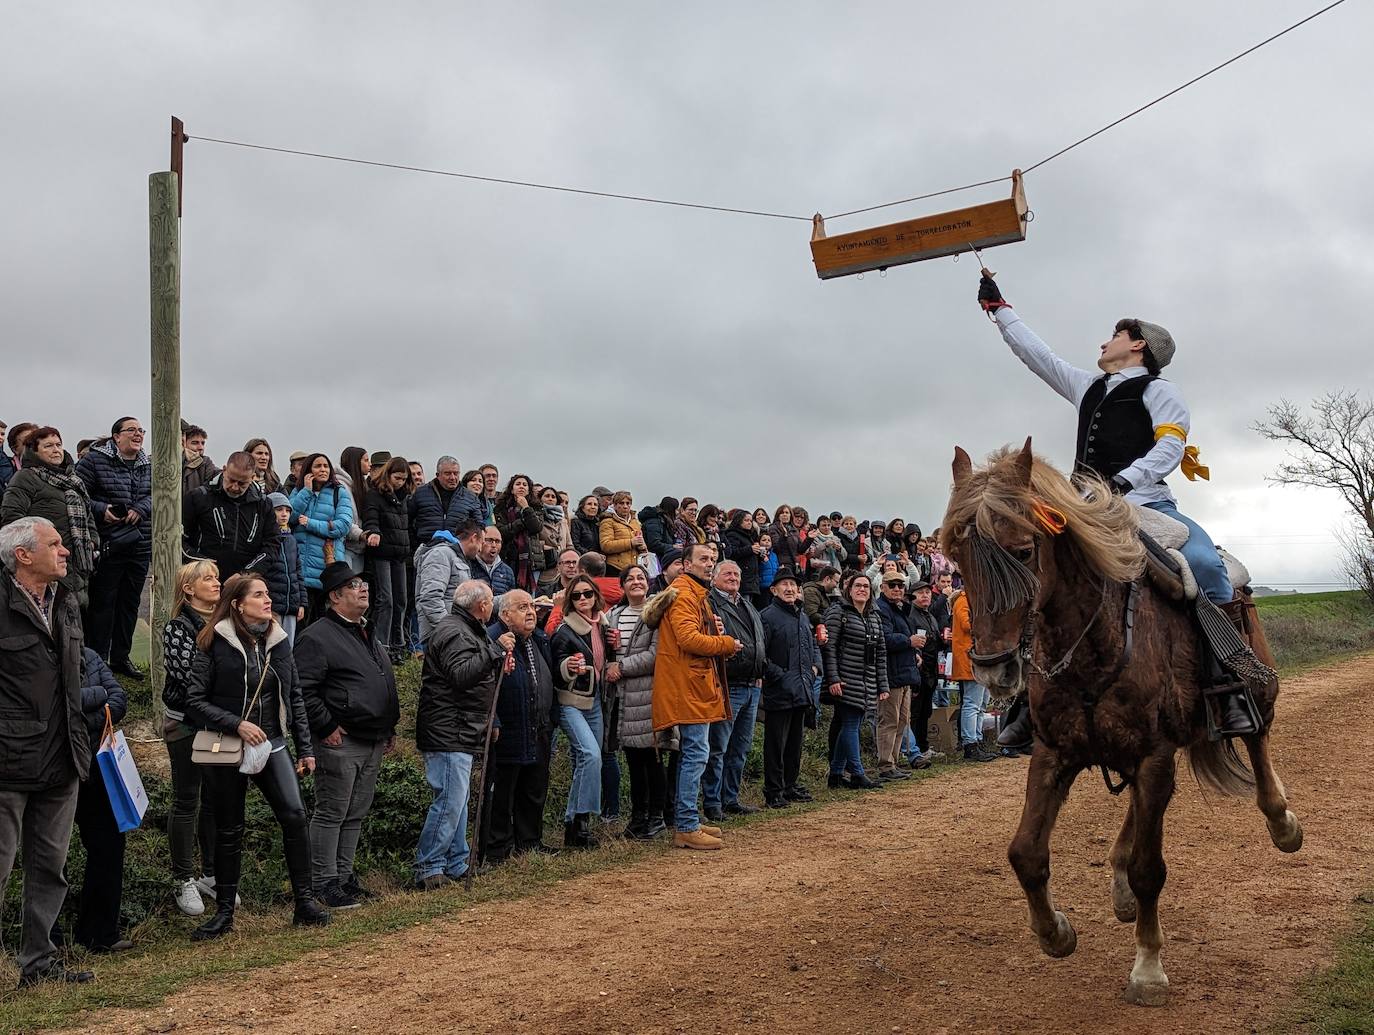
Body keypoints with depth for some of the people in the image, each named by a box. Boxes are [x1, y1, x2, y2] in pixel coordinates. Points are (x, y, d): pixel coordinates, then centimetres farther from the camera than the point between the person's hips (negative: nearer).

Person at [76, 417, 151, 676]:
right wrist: (101, 509, -19)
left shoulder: (148, 465, 12)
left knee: (130, 603, 13)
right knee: (102, 603, 0)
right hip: (107, 545, -6)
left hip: (140, 545, 6)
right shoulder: (94, 460, -5)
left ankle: (121, 658, 25)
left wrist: (140, 509, -12)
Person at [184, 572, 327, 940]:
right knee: (228, 830, 7)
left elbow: (294, 696, 10)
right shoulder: (215, 644, -8)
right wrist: (237, 724, -19)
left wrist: (305, 747, 7)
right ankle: (224, 912, 21)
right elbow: (195, 700, -10)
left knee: (294, 815, -10)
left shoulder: (277, 640, 5)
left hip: (271, 744, 3)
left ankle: (304, 902, 1)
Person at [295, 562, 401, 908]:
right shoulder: (318, 637, -11)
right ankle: (324, 883, 6)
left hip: (373, 743, 9)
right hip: (341, 742, -9)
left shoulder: (369, 635, 18)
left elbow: (387, 683, 27)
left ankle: (344, 876, 24)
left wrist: (389, 728, 21)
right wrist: (326, 728, -17)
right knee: (331, 814, -1)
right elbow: (303, 691, -17)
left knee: (356, 815, 14)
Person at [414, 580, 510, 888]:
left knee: (457, 801, 15)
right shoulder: (453, 633, -15)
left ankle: (457, 865, 22)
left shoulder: (465, 630, 20)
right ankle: (428, 869, -6)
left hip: (460, 734, 11)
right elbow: (461, 675, -28)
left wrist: (497, 666, 11)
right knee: (449, 801, -11)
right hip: (449, 733, -11)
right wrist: (495, 649, -25)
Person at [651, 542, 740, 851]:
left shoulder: (697, 594, 23)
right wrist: (727, 643, -13)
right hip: (688, 686, -11)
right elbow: (688, 639, -24)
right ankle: (687, 829, -8)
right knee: (697, 754, -11)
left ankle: (689, 821, 22)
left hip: (698, 686, 11)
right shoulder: (683, 594, -12)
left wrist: (715, 632, 5)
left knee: (693, 754, 15)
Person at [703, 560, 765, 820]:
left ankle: (731, 798, 24)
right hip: (726, 687, -9)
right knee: (718, 748, -5)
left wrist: (760, 675, 19)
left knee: (740, 748, 15)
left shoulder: (748, 606, 20)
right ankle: (712, 803, 1)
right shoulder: (709, 603, -7)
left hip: (752, 687, 9)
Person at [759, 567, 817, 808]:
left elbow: (813, 645, 29)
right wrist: (778, 676, -17)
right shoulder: (767, 616, -10)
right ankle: (773, 792, 3)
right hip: (779, 692, -8)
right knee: (776, 744, -3)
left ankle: (792, 785, 26)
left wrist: (815, 665, 12)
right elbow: (760, 654, -16)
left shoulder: (802, 616, 16)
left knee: (795, 742, 16)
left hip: (802, 690, 8)